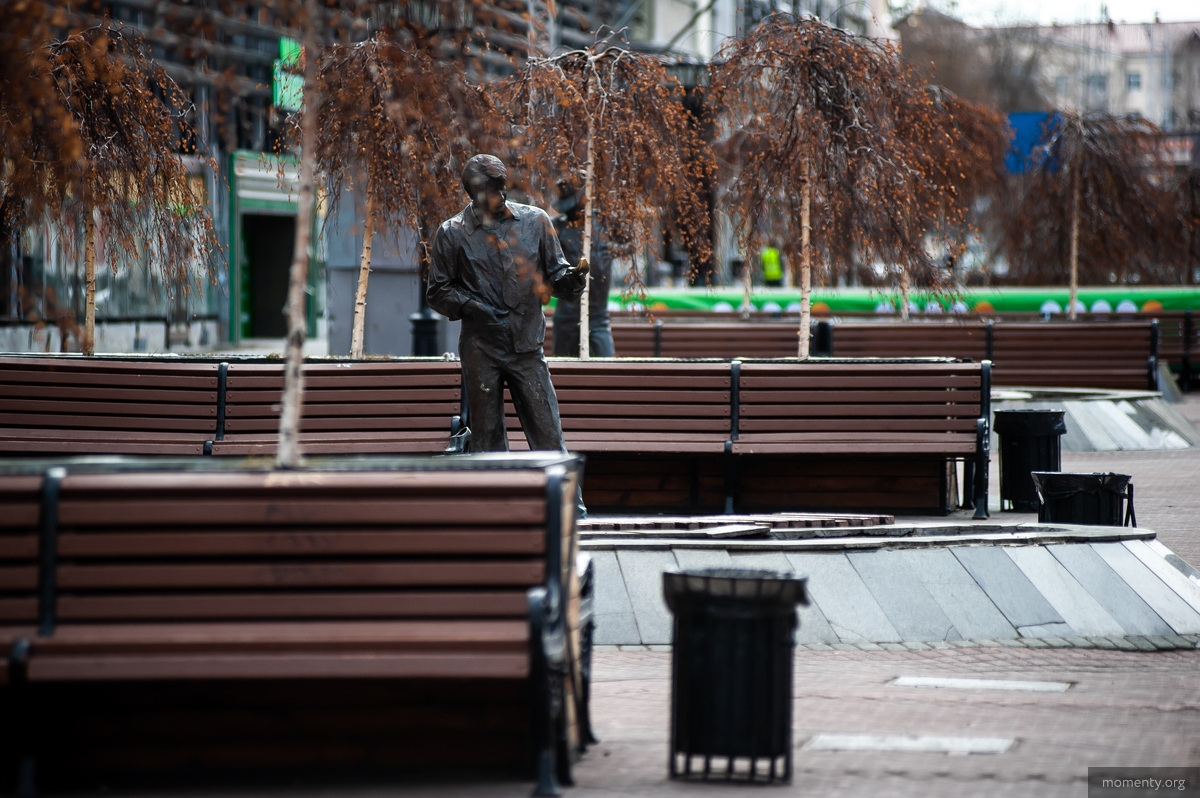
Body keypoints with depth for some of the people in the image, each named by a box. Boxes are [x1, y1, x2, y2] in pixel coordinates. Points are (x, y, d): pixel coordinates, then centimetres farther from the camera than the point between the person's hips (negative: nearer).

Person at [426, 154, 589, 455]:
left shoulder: (534, 221, 5)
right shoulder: (452, 233, 2)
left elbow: (554, 272, 11)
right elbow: (438, 292, 7)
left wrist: (570, 279, -13)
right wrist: (470, 306, -11)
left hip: (527, 349, 1)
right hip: (480, 350, -1)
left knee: (549, 436, -3)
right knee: (486, 441, 5)